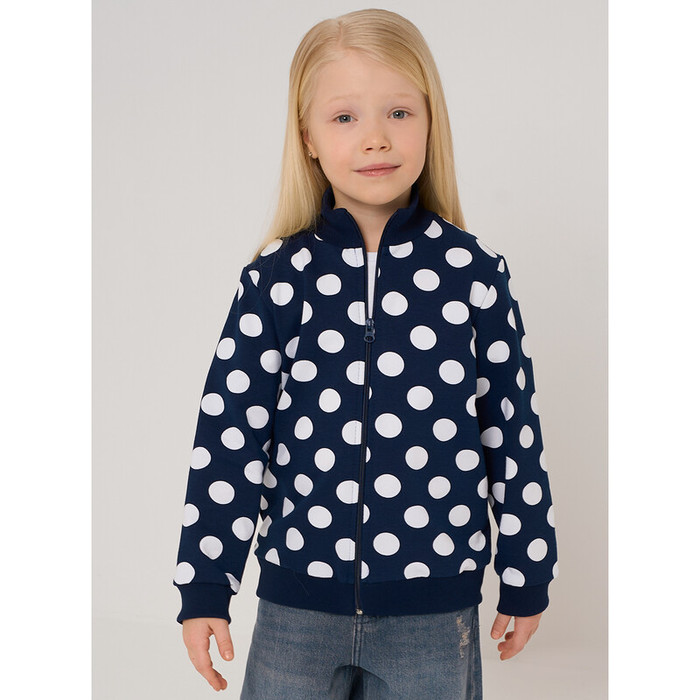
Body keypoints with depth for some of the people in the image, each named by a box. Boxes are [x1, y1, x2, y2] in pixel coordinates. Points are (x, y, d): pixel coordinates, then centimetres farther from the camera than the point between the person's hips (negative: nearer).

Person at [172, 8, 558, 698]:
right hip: (296, 605, 0)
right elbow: (228, 439, -2)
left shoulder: (474, 272, -4)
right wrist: (204, 588, 0)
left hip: (435, 616, 0)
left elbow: (514, 434, 3)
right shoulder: (275, 279, -5)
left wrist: (526, 578, 8)